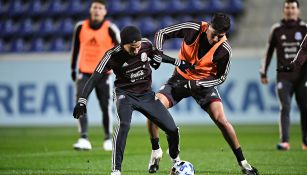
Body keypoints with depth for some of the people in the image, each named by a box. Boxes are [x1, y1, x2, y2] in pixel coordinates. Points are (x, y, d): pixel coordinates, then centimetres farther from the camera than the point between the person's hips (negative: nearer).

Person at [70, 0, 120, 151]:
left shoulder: (110, 29, -6)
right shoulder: (80, 27, 2)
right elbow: (75, 48, 14)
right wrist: (73, 69, 15)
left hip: (103, 74, -1)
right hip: (84, 73, 1)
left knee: (106, 107, 5)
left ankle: (108, 138, 24)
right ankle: (84, 138, -23)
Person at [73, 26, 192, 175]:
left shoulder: (146, 44, -10)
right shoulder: (113, 55, -22)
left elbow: (155, 55, 15)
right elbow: (95, 78, -22)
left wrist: (178, 63, 14)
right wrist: (82, 100, -31)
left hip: (146, 94, 4)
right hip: (125, 94, -4)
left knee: (172, 129, 2)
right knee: (124, 124, -35)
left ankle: (176, 161, 33)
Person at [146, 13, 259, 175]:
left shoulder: (224, 50, -22)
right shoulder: (193, 29, -22)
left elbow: (221, 77, -10)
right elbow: (161, 33, -12)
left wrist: (198, 84, -25)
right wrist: (158, 52, -31)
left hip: (204, 83, -1)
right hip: (181, 78, 1)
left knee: (221, 119, -16)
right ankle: (156, 151, 4)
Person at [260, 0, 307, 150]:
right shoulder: (277, 29, 7)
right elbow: (269, 52, 13)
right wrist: (263, 73, 11)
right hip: (283, 76, 0)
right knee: (285, 108, -9)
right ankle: (284, 141, -12)